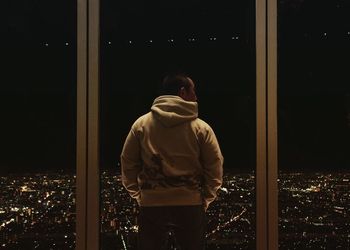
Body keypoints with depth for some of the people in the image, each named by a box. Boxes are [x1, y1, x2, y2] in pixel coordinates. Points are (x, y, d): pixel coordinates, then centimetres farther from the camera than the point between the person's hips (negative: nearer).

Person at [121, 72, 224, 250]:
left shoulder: (141, 124, 1)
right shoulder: (201, 128, -4)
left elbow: (128, 162, 3)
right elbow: (214, 167, -3)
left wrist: (137, 194, 13)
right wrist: (206, 199, 9)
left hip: (151, 204, 1)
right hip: (190, 205, -1)